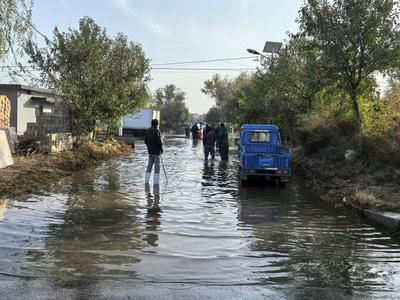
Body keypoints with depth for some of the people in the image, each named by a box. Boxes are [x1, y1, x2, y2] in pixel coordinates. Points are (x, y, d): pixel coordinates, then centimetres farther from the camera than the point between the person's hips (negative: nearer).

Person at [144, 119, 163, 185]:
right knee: (157, 167, -1)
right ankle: (156, 182, -1)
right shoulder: (156, 130, -14)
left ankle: (146, 181, 13)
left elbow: (145, 141, 11)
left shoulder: (148, 130, 7)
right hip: (156, 151, -7)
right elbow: (159, 141, -17)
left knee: (149, 166, 12)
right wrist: (161, 149, -4)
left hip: (150, 151, 7)